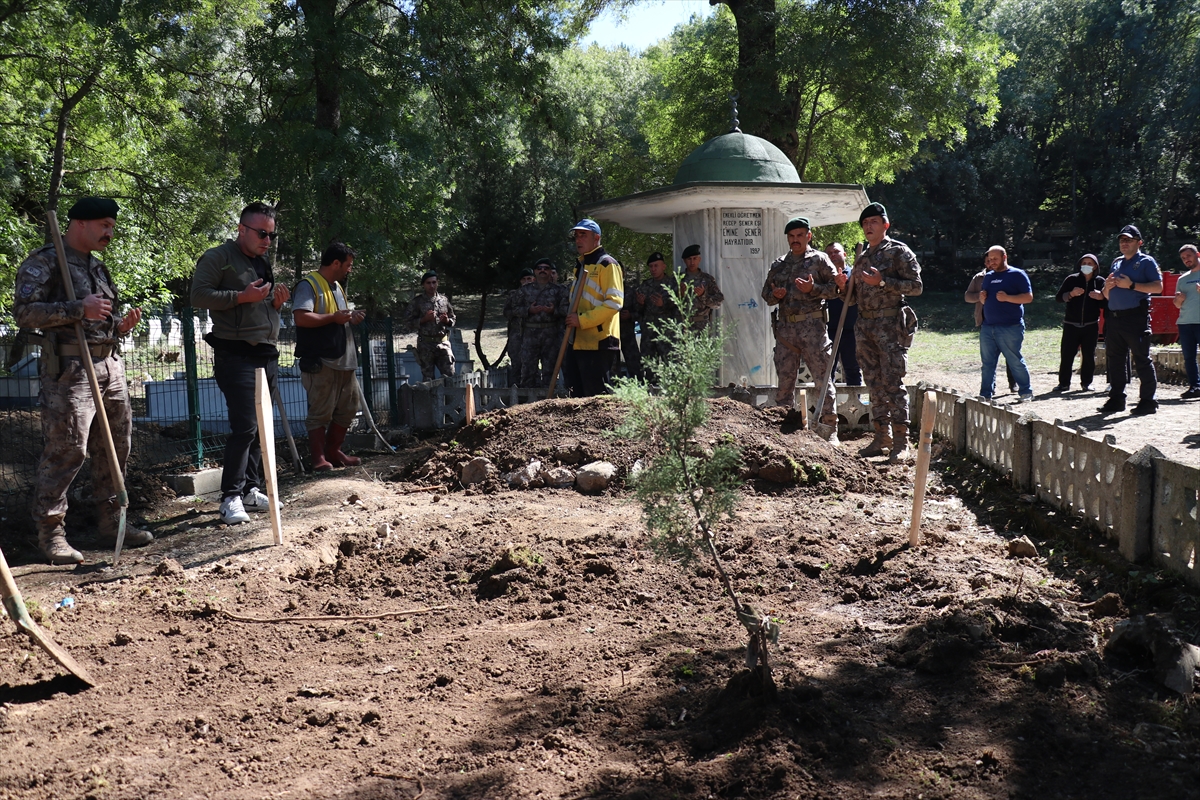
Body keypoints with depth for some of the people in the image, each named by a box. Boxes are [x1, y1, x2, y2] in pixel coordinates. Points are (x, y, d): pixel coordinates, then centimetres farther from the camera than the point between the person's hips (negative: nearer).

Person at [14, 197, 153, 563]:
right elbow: (24, 311, -14)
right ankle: (50, 532, 3)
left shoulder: (98, 267, 20)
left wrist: (121, 326, 7)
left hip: (110, 365, 8)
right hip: (69, 368, -8)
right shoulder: (44, 262, -5)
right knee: (65, 451, -8)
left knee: (116, 447, 10)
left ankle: (112, 523, 20)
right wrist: (78, 309, -21)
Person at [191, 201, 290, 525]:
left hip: (266, 354, 8)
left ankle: (251, 489, 18)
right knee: (245, 426, -14)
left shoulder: (263, 265, 22)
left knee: (260, 426, 9)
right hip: (236, 355, -8)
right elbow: (198, 295, -13)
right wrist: (242, 296, -19)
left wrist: (276, 302, 7)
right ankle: (231, 498, -9)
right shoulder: (218, 258, -4)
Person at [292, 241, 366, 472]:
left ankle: (333, 452, 23)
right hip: (321, 363, -9)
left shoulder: (337, 287, 20)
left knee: (347, 409, 12)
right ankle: (319, 459, 1)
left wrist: (350, 319, 10)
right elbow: (301, 317, -23)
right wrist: (334, 317, -19)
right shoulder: (309, 285, -10)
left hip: (344, 361, 9)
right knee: (320, 413, -5)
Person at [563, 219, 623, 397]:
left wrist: (582, 320, -19)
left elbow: (614, 302, -17)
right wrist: (571, 319, 17)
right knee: (578, 395, 10)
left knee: (595, 397, -7)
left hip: (598, 342, -9)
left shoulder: (607, 264, -6)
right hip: (578, 342, 9)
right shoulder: (580, 265, 21)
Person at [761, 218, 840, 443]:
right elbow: (766, 292, 21)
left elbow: (835, 287, -1)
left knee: (823, 377, -5)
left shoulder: (819, 259, 5)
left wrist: (813, 288, -17)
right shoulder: (778, 265, 18)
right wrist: (774, 295, -1)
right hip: (785, 327, 5)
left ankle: (830, 430, -2)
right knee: (784, 380, 7)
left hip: (812, 325, -5)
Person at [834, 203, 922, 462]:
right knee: (874, 383, 8)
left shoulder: (899, 252, -2)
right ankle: (882, 437, 15)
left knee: (892, 382, -10)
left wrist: (882, 282, -18)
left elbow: (916, 286, -10)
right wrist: (844, 286, 2)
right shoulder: (862, 258, 18)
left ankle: (901, 442, -8)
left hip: (891, 325, -7)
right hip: (865, 326, 7)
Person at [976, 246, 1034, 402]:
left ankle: (1026, 393, 9)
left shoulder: (1017, 275, -2)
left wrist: (1007, 298, -19)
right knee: (987, 363, 5)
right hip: (987, 327, 6)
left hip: (1010, 328, -6)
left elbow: (1028, 297, -8)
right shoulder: (988, 277, 18)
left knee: (1015, 361, -1)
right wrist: (982, 298, 3)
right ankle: (985, 394, 9)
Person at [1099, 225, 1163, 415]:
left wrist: (1131, 285, -18)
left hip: (1136, 317, -7)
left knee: (1142, 360, -4)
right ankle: (1116, 399, 15)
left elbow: (1158, 286, -12)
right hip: (1114, 318, 7)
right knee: (1114, 359, 8)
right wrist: (1107, 287, 2)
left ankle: (1148, 401, -1)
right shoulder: (1116, 264, 21)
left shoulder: (1146, 262, 1)